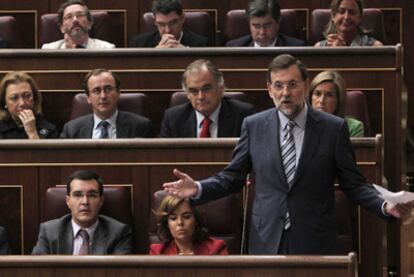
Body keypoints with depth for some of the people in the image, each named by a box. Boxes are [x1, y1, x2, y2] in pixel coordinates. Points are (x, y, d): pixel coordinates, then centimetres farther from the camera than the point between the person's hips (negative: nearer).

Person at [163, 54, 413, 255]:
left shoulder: (334, 128, -2)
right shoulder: (254, 126, 4)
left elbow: (353, 184, -1)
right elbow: (233, 177, 8)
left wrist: (385, 205, -18)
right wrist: (198, 189, -9)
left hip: (315, 242, -1)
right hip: (267, 240, 1)